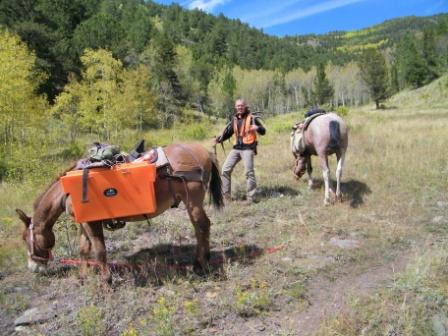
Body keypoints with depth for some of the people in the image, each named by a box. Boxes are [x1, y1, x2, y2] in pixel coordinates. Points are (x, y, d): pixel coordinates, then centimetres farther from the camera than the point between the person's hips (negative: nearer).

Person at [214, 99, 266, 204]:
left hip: (247, 148, -6)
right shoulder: (234, 120, 14)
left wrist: (257, 128, -28)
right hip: (236, 149, 6)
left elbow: (263, 131, -6)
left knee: (249, 172, -9)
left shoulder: (252, 118, -2)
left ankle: (251, 198, -1)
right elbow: (228, 133, 17)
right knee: (225, 170, 4)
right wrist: (219, 139, 0)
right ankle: (226, 196, 14)